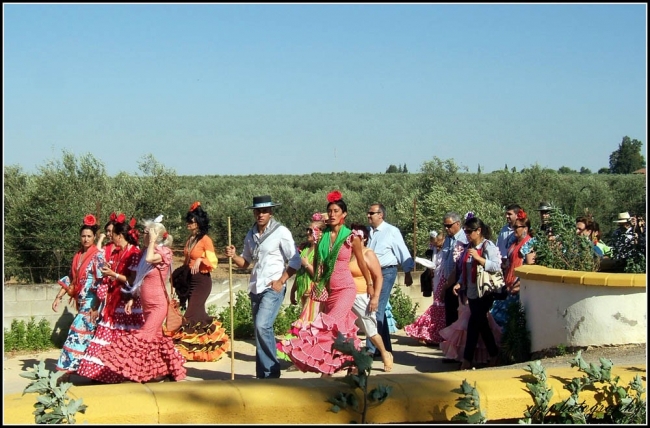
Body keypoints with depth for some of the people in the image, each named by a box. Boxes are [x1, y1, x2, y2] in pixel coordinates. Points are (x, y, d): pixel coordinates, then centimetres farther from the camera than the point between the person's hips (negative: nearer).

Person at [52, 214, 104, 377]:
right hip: (81, 302, 7)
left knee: (78, 332, -13)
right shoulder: (78, 256, 12)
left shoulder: (97, 256, -8)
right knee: (88, 334, 10)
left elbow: (101, 283, -14)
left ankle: (70, 367, -12)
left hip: (91, 302, -7)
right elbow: (70, 279, 18)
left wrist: (96, 308, -18)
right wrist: (59, 297, 11)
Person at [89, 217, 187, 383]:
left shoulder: (163, 252, -10)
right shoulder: (147, 251, 11)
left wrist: (152, 241, -19)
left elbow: (150, 258, -33)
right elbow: (140, 281, 16)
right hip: (147, 305, 8)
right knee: (156, 337, 11)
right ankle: (165, 370, 19)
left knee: (145, 337, -13)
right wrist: (132, 299, 13)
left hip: (158, 305, -8)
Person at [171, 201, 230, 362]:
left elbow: (213, 263, -16)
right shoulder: (189, 240, 11)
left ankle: (183, 348, -5)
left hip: (202, 280, -8)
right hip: (189, 279, 8)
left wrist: (200, 260, -32)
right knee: (198, 313, 12)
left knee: (191, 315, -10)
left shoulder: (205, 240, -12)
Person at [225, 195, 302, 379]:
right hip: (255, 288, 7)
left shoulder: (281, 232, -6)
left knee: (262, 326, -21)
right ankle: (264, 374, 16)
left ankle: (271, 370, -10)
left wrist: (281, 281, -13)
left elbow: (295, 261, -7)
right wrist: (233, 256, -1)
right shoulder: (251, 235, 13)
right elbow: (245, 262, 20)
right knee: (261, 330, 9)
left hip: (273, 288, -7)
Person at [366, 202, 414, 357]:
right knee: (380, 310, 12)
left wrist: (408, 273, -4)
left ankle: (371, 348, -12)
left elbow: (403, 252, -5)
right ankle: (385, 347, 21)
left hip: (386, 273, -6)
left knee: (377, 310, -12)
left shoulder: (392, 231, -7)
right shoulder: (367, 231, 10)